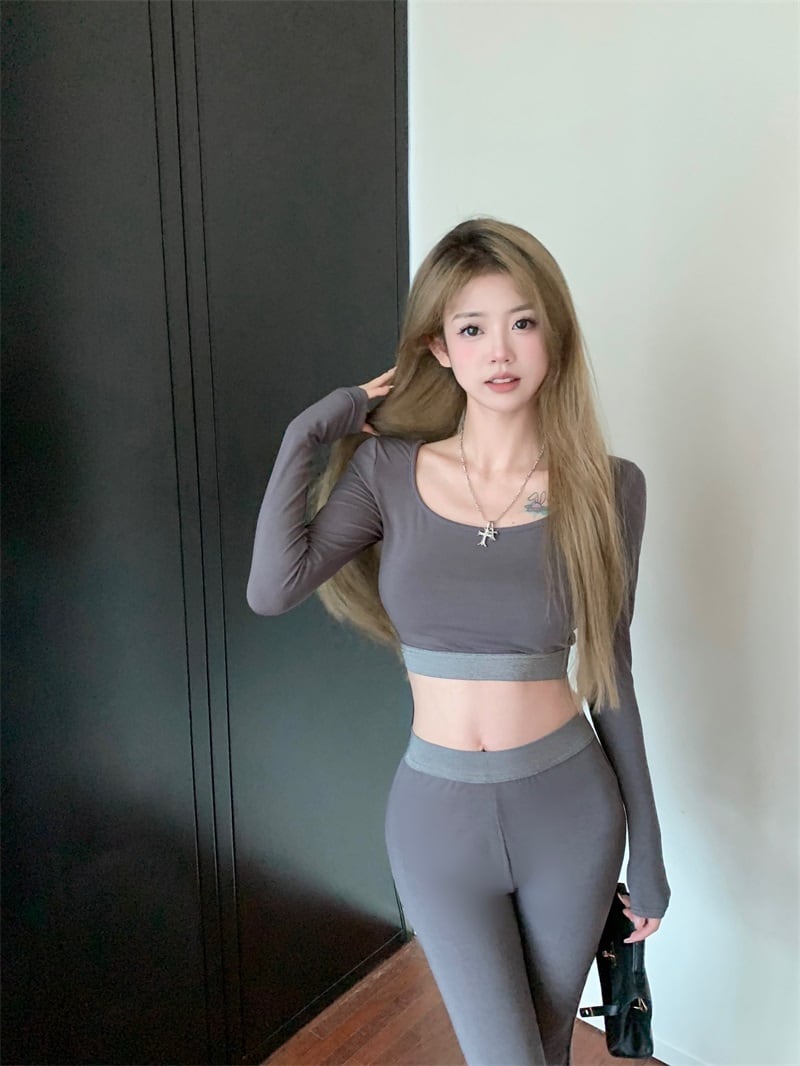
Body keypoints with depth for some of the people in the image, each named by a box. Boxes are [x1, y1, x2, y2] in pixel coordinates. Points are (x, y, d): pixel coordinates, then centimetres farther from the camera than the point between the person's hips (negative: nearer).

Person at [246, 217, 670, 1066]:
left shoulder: (608, 486, -7)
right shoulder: (389, 468, -6)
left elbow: (610, 675, 0)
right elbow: (272, 588, -21)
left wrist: (647, 848, 5)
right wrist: (305, 434, -14)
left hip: (569, 810, 1)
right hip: (438, 814, -1)